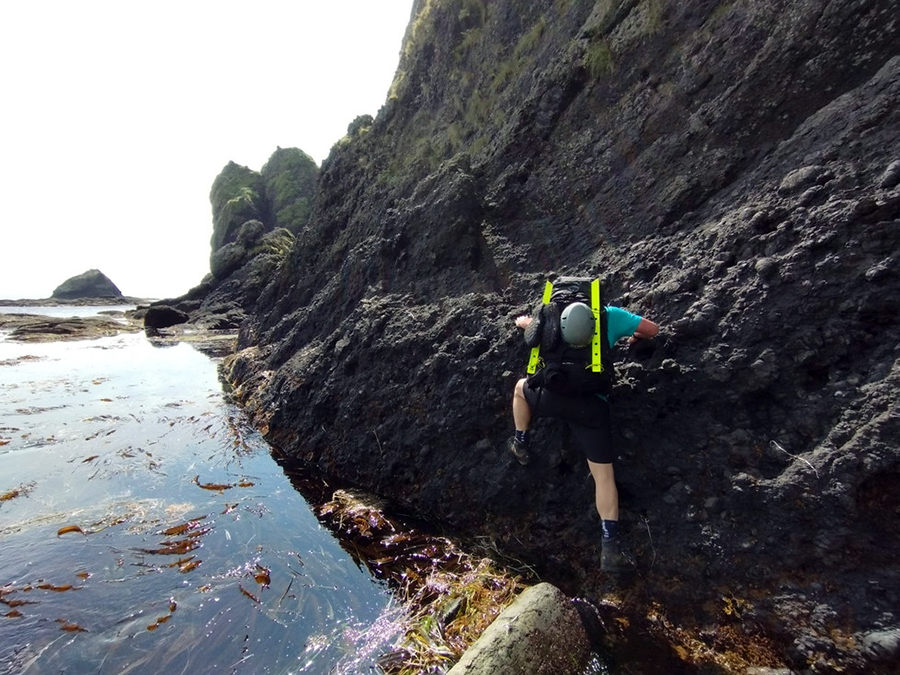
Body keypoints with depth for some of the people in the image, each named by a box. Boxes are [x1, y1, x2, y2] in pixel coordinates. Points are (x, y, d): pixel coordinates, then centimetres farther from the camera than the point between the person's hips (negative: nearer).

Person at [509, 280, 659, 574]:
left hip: (552, 396, 1)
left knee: (521, 387, 35)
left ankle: (520, 445, 41)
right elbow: (652, 329, 21)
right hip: (592, 405, -1)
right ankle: (609, 545, 5)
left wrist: (521, 320, 65)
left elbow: (526, 321, 40)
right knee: (603, 474, 9)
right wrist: (636, 337, 44)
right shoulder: (610, 315, 15)